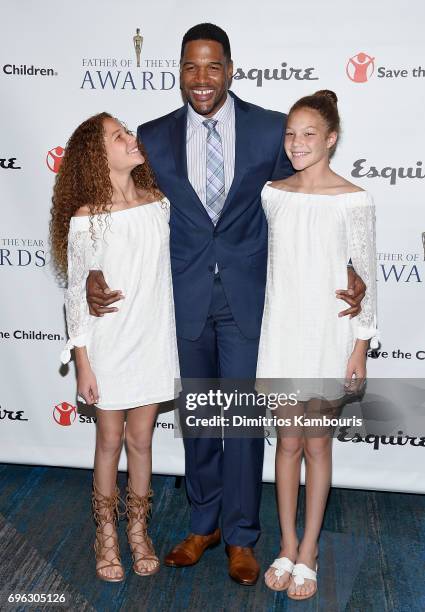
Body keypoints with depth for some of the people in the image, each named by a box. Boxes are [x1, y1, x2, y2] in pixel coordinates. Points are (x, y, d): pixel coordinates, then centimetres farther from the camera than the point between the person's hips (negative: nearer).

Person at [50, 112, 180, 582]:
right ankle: (106, 535, 33)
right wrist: (82, 364, -7)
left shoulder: (159, 205, -1)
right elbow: (77, 296, -7)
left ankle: (138, 531, 34)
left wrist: (174, 343, 11)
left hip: (153, 343, 3)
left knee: (141, 441, 14)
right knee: (109, 442, 12)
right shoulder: (84, 221, -11)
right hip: (108, 347, -3)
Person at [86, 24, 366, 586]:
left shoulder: (272, 130, -4)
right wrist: (98, 270, -10)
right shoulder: (154, 138, 1)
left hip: (248, 296, -2)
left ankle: (240, 535, 25)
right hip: (187, 298, 2)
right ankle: (204, 524, 34)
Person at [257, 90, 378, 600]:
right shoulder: (272, 194, 2)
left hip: (328, 336, -3)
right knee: (288, 441, 11)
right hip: (281, 333, 3)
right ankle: (287, 546, 27)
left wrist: (360, 348, -6)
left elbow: (366, 277, -5)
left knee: (317, 443, 9)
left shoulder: (353, 202, -9)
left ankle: (307, 552, 24)